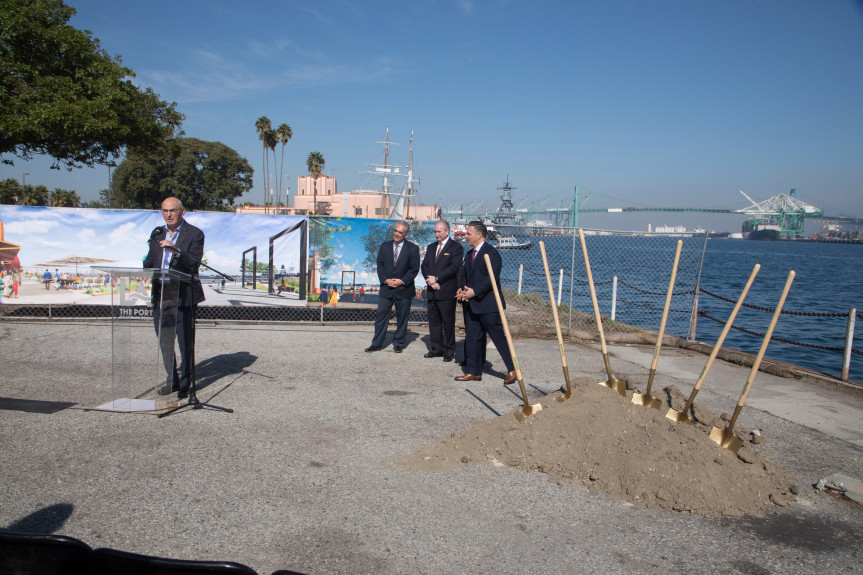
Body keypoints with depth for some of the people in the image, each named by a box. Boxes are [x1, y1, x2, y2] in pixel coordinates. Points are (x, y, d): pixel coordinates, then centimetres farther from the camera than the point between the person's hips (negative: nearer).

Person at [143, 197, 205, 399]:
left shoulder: (195, 234, -5)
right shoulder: (157, 233, 14)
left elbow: (194, 264, -16)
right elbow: (150, 261, 18)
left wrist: (176, 251, -32)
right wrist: (148, 267, -5)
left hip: (183, 296, -6)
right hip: (160, 295, 6)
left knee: (186, 342, 0)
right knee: (164, 340, 12)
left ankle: (185, 384, 13)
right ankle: (173, 381, 26)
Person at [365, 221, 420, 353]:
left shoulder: (413, 248, -1)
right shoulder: (385, 246, 8)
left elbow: (414, 269, -5)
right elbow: (380, 265, 5)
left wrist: (402, 281, -14)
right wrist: (385, 280, -9)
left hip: (404, 289, -2)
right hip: (386, 288, 2)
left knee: (402, 317, 6)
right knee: (381, 315, 1)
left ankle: (398, 344, 17)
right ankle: (377, 344, 8)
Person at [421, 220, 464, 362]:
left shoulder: (456, 247, -3)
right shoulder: (431, 247, 17)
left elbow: (454, 267, -13)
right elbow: (424, 266, 11)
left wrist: (436, 278, -15)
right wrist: (429, 279, -8)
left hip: (447, 292, -6)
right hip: (432, 292, 6)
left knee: (448, 323, 0)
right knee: (434, 321, 11)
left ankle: (449, 351, 9)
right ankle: (437, 349, 20)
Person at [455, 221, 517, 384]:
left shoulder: (491, 253, -12)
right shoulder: (469, 254, 17)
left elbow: (492, 278, -19)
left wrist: (474, 291, -22)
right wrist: (463, 291, 1)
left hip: (488, 304, -9)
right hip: (471, 304, 9)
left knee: (499, 337, -2)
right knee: (472, 338, 10)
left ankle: (512, 369, 10)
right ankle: (474, 371, 18)